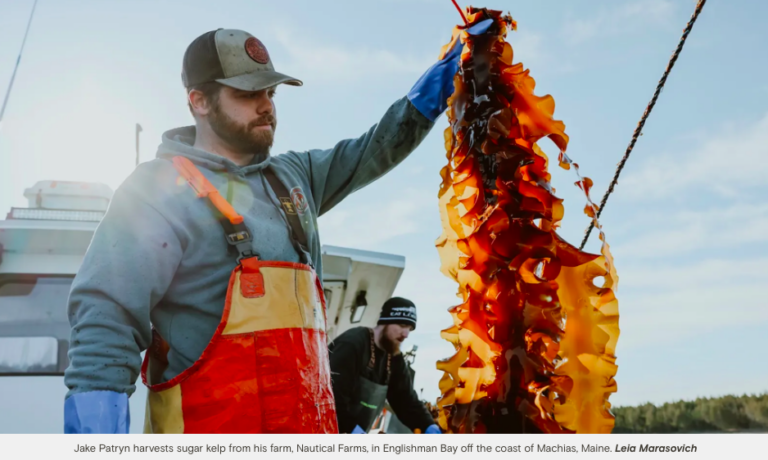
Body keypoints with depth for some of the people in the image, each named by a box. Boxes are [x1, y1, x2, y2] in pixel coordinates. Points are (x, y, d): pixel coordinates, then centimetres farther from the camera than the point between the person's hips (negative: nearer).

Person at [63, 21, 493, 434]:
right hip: (212, 427, -6)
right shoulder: (160, 190, -7)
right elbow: (107, 322, -13)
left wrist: (451, 68, 15)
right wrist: (96, 427, -22)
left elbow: (377, 149, 20)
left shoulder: (294, 177, 13)